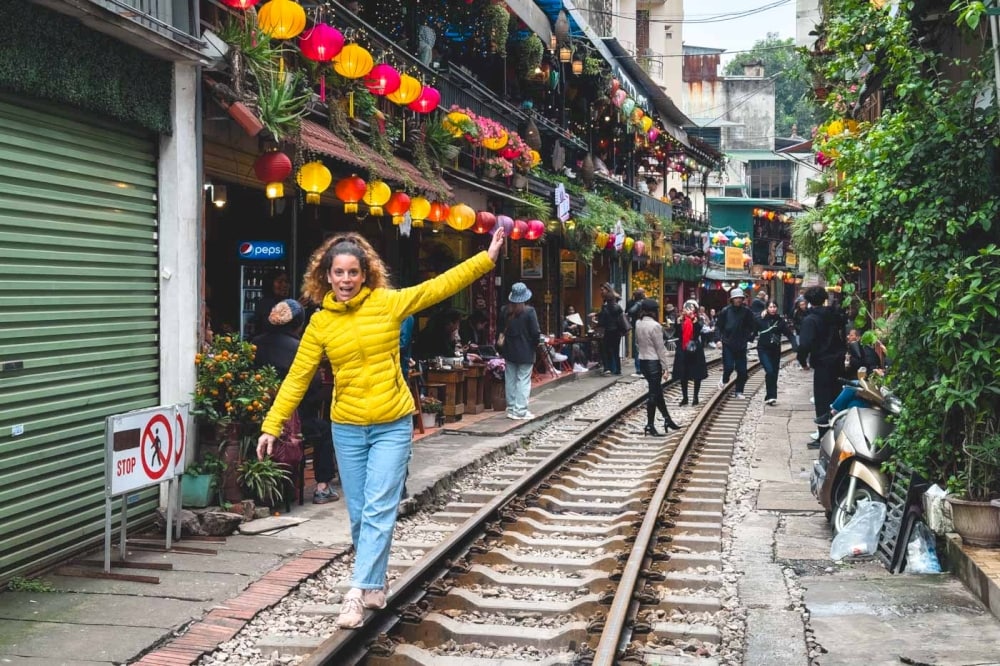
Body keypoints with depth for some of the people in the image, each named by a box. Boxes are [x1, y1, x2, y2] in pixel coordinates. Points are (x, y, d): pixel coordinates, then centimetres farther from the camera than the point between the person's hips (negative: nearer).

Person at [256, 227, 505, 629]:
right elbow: (297, 377, 1)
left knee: (379, 512, -9)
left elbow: (440, 286, -5)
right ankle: (375, 586, 24)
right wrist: (272, 424, -3)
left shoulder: (388, 303, -5)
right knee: (359, 515, 9)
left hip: (392, 426, -2)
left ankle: (357, 592, -10)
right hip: (347, 429, 2)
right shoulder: (320, 322, 0)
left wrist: (486, 259, -12)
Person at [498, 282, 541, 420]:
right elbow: (535, 332, -13)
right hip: (525, 352, -5)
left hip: (509, 351, 5)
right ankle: (520, 411, -1)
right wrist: (535, 344, 3)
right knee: (523, 380, 0)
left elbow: (501, 329, 7)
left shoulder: (504, 310, -1)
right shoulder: (529, 311, -15)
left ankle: (511, 409, 17)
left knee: (510, 380, 12)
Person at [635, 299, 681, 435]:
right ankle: (649, 425, 5)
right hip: (654, 362, -7)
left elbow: (637, 341, 15)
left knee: (657, 391, 17)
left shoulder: (638, 323, 2)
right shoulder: (655, 326, -19)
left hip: (642, 361, 7)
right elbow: (660, 348, -15)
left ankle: (667, 419, 27)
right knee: (653, 393, 1)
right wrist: (665, 368, -11)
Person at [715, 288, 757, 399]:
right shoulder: (725, 311, -3)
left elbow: (753, 326, 6)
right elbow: (718, 326, 2)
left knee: (742, 370, 2)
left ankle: (739, 391, 15)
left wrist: (750, 338, -2)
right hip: (728, 344, -1)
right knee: (728, 367, -8)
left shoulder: (746, 311, -1)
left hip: (741, 345, 1)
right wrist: (719, 339, -7)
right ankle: (724, 380, 24)